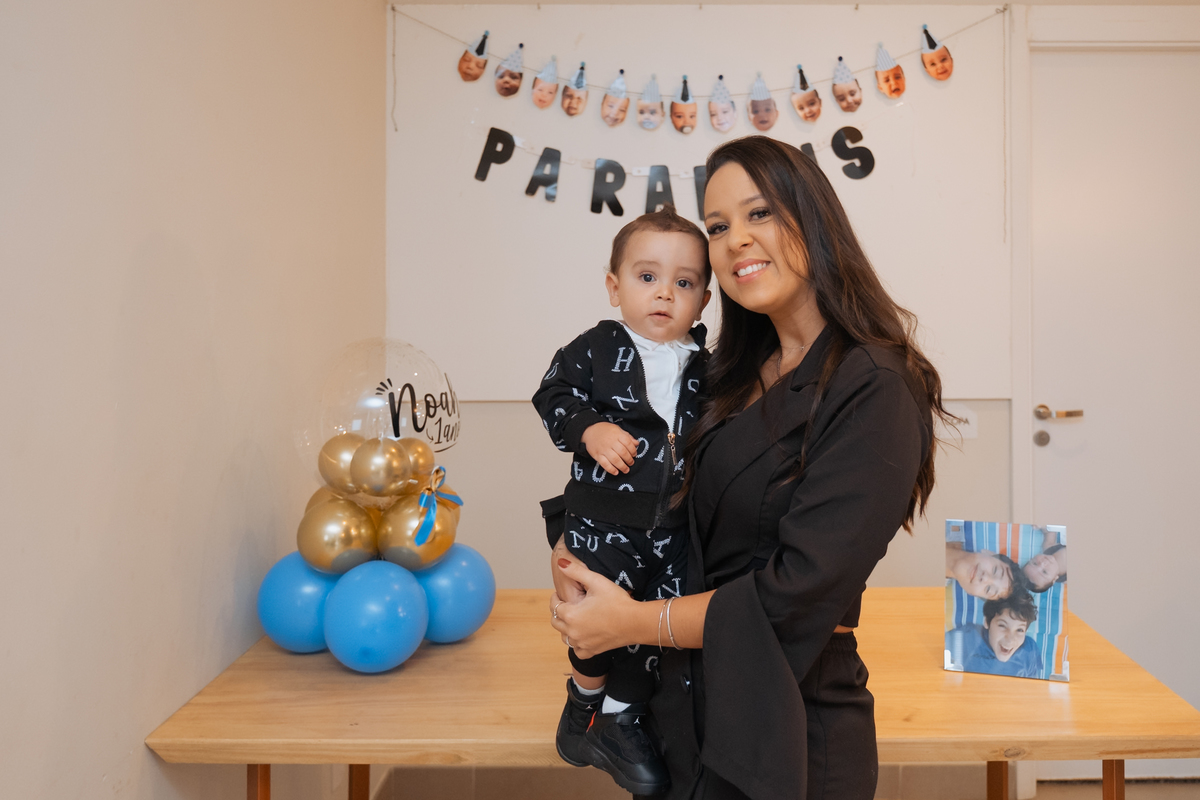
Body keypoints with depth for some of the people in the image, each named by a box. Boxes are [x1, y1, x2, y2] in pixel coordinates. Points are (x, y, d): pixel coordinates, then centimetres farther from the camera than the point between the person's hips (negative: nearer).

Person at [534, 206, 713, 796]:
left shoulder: (705, 365, 7)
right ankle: (585, 699, 27)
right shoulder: (595, 349, -2)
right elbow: (555, 396, -4)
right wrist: (590, 429, -19)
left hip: (677, 526, 4)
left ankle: (620, 720, 26)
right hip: (605, 519, -3)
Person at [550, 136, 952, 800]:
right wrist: (581, 556, -7)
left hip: (790, 734, -7)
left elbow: (802, 590, -22)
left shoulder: (875, 390, -18)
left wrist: (634, 622, -15)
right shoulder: (742, 374, 6)